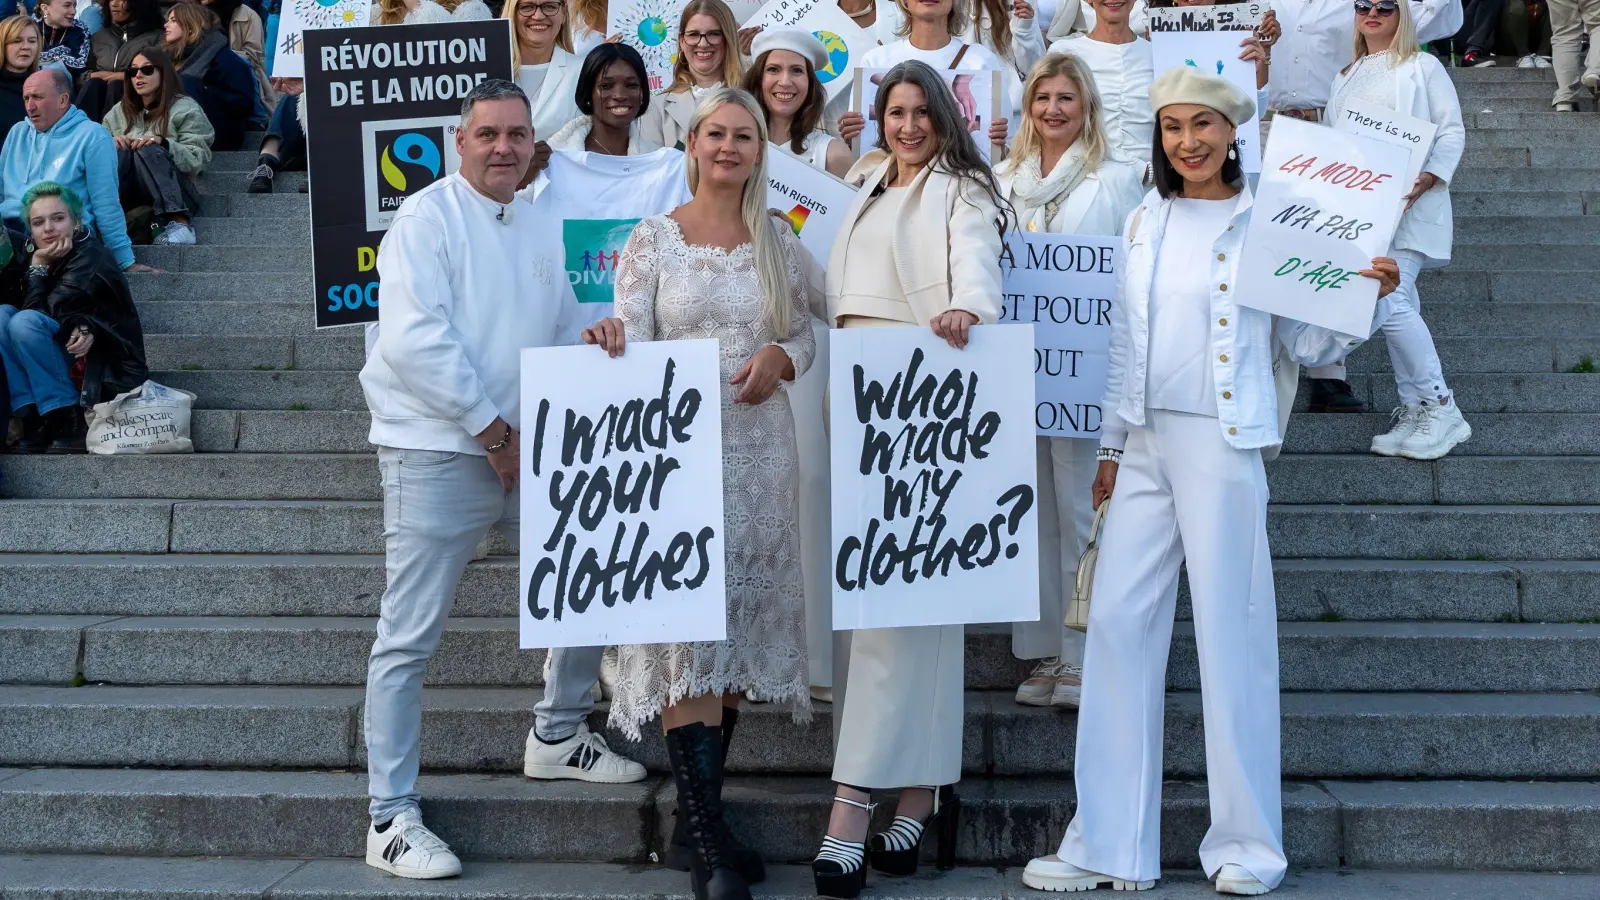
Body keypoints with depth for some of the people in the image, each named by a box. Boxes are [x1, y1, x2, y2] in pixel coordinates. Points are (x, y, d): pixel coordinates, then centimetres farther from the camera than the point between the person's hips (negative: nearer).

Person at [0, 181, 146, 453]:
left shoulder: (90, 258, -19)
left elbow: (36, 314, -19)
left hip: (105, 371, -8)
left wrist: (38, 267, -14)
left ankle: (71, 421, -17)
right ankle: (33, 420, -12)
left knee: (25, 323, -24)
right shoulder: (48, 254, 3)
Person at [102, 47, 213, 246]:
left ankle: (178, 222, -46)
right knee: (121, 152, -26)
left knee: (147, 150, -31)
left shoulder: (185, 109, 10)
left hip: (172, 197, -3)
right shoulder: (120, 111, 23)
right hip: (127, 196, 3)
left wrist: (163, 143, -20)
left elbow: (197, 160, -4)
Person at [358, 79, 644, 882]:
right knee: (409, 640, -4)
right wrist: (491, 429, -15)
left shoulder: (543, 232, 14)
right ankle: (390, 817, 4)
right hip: (437, 454, -7)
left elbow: (568, 339, 17)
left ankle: (562, 734, 34)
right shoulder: (428, 219, -8)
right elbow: (414, 341, -18)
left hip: (527, 449, 7)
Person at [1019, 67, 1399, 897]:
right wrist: (1112, 445, 15)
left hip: (1222, 444, -5)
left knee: (1230, 630, -2)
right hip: (1147, 445, 5)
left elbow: (1307, 343, 1)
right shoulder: (1144, 225, 13)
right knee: (1117, 622, 1)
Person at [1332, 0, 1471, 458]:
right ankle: (1414, 411, 11)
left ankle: (1440, 408, -9)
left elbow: (1452, 132, -3)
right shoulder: (1347, 77, 18)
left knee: (1390, 303, -18)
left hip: (1408, 206, -6)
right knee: (1401, 307, 7)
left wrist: (1426, 179, -18)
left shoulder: (1422, 67, 1)